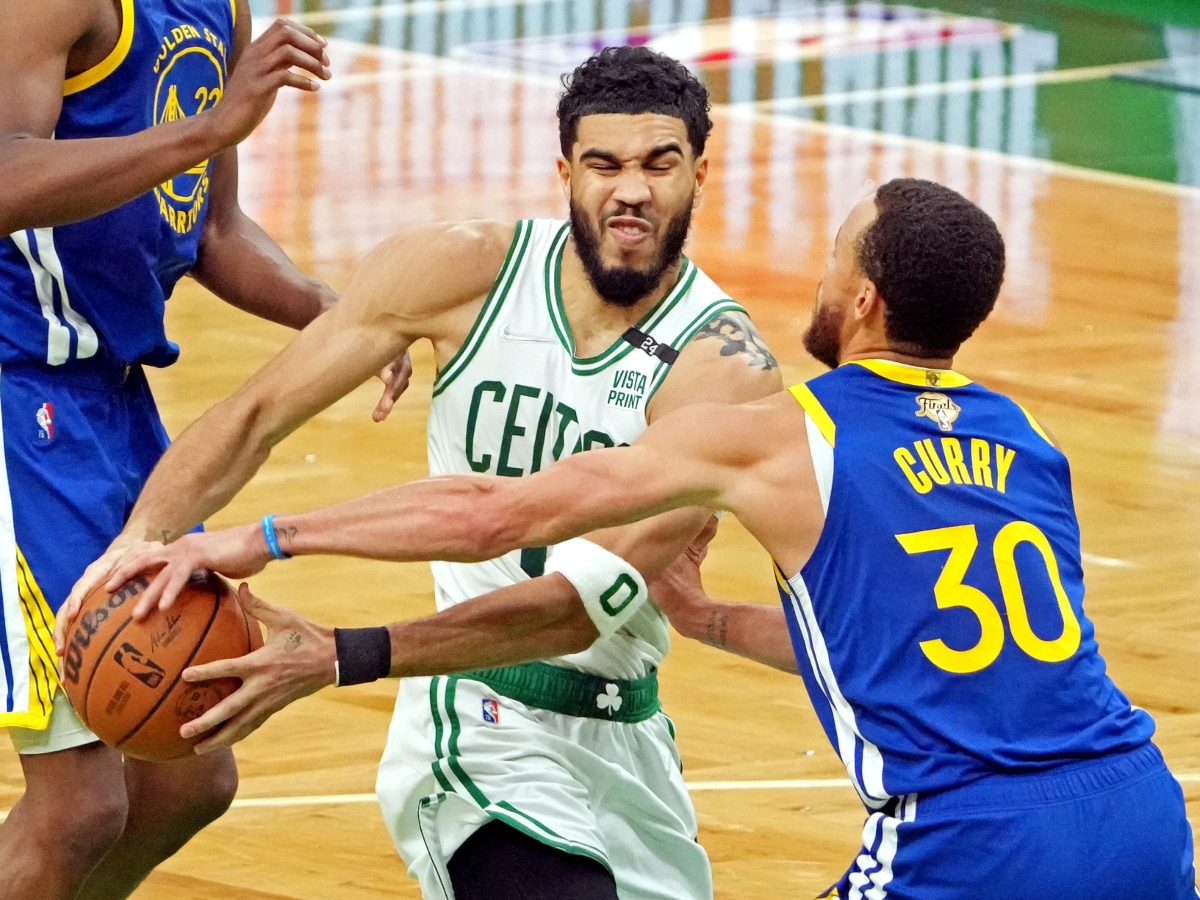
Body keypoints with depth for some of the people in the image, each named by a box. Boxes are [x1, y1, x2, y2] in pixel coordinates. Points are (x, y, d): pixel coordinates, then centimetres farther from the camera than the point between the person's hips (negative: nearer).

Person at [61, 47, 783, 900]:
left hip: (631, 735, 3)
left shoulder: (723, 369, -17)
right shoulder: (466, 270, -10)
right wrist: (144, 536, -24)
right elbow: (258, 413, -4)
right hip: (482, 727, -3)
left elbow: (584, 600, -27)